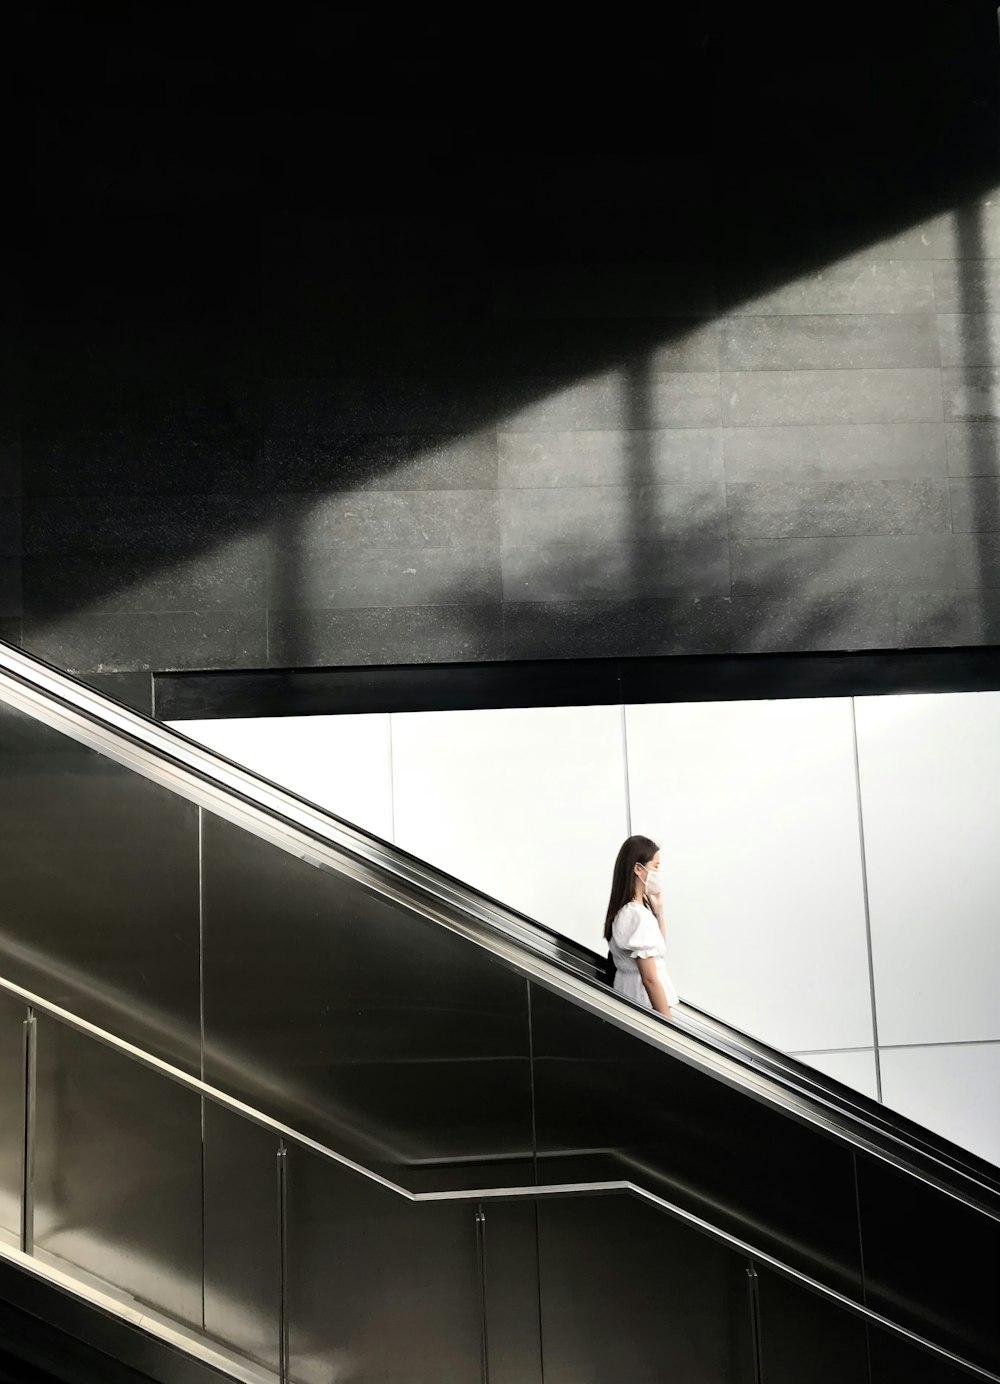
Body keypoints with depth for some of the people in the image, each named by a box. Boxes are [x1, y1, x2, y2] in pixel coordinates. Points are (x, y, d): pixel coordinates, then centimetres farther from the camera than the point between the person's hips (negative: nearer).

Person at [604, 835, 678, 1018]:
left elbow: (658, 947, 17)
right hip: (644, 1002, -9)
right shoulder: (639, 915, -23)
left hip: (628, 991, 9)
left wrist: (658, 912, 4)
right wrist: (668, 1023, -19)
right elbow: (650, 979, -23)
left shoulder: (624, 908, 4)